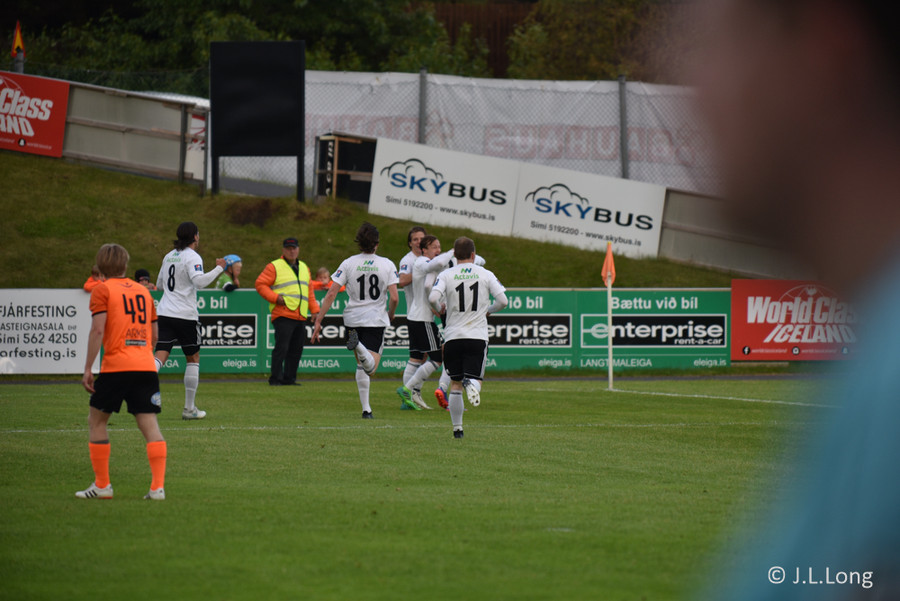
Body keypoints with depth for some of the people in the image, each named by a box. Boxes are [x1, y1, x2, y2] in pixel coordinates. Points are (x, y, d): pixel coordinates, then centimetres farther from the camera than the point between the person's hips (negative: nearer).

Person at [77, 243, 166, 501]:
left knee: (97, 421, 11)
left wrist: (87, 368, -8)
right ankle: (158, 486, -9)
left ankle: (102, 484, 11)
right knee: (150, 424, 1)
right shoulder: (142, 291, 18)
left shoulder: (103, 290, 1)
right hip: (146, 366, 4)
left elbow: (98, 330, -10)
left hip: (116, 365, -4)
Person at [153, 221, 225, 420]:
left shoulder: (169, 256, 14)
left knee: (160, 357, -4)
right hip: (185, 314, -5)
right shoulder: (192, 257, -8)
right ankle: (189, 409, 13)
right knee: (193, 359, 10)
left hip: (164, 312, 5)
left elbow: (159, 284, 24)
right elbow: (199, 280, -24)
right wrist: (218, 269, -16)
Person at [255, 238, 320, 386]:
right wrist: (275, 297, -13)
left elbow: (309, 292, 26)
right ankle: (275, 379, -8)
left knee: (296, 349, 6)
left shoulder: (304, 268, 22)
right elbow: (260, 284, -2)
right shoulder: (274, 267, 1)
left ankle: (289, 378, 14)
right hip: (283, 316, -6)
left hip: (301, 318, 6)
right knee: (281, 347, -12)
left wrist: (314, 310, 17)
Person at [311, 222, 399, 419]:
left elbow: (331, 294, -6)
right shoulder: (387, 265, -5)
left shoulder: (348, 264, -2)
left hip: (353, 319, 2)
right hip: (376, 320, -2)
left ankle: (366, 408, 15)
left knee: (361, 365, 19)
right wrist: (391, 314, 13)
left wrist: (318, 321, -2)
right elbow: (394, 298, -9)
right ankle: (359, 346, -40)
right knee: (370, 369, -9)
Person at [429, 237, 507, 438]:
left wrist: (439, 309, 9)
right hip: (478, 336, -1)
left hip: (452, 336, 1)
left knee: (455, 384, 11)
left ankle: (457, 428, 12)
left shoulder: (446, 275, 0)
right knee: (474, 377, 2)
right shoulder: (486, 275, 2)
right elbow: (503, 300, -2)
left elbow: (433, 297, -14)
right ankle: (472, 384, -36)